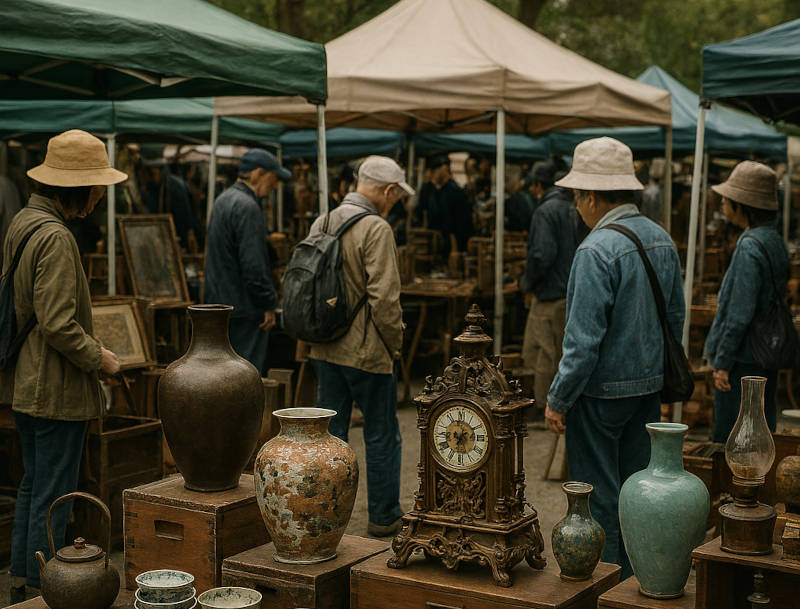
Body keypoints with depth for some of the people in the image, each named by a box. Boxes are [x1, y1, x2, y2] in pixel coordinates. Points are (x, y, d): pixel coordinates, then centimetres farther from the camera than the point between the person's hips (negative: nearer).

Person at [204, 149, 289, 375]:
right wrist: (269, 304, -14)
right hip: (244, 309, -10)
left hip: (219, 303, 10)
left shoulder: (223, 200, 16)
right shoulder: (247, 207, -17)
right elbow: (253, 265, -23)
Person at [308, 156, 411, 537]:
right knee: (381, 435, 6)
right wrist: (395, 343, -7)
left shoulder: (321, 224, 8)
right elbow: (383, 297, -21)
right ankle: (383, 517, 16)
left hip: (326, 348, 7)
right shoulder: (375, 229, -16)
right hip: (367, 349, -7)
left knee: (330, 431, 14)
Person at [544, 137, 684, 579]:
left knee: (598, 498, 3)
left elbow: (584, 339, -22)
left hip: (601, 392, -8)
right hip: (648, 386, 8)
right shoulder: (662, 240, 5)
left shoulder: (596, 250, -21)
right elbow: (675, 317, 14)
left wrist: (558, 400, -14)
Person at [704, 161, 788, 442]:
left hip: (744, 361, -9)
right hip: (767, 357, 9)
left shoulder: (749, 247, -18)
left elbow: (739, 313, -21)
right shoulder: (774, 240, 10)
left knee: (727, 440, -2)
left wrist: (722, 362, -15)